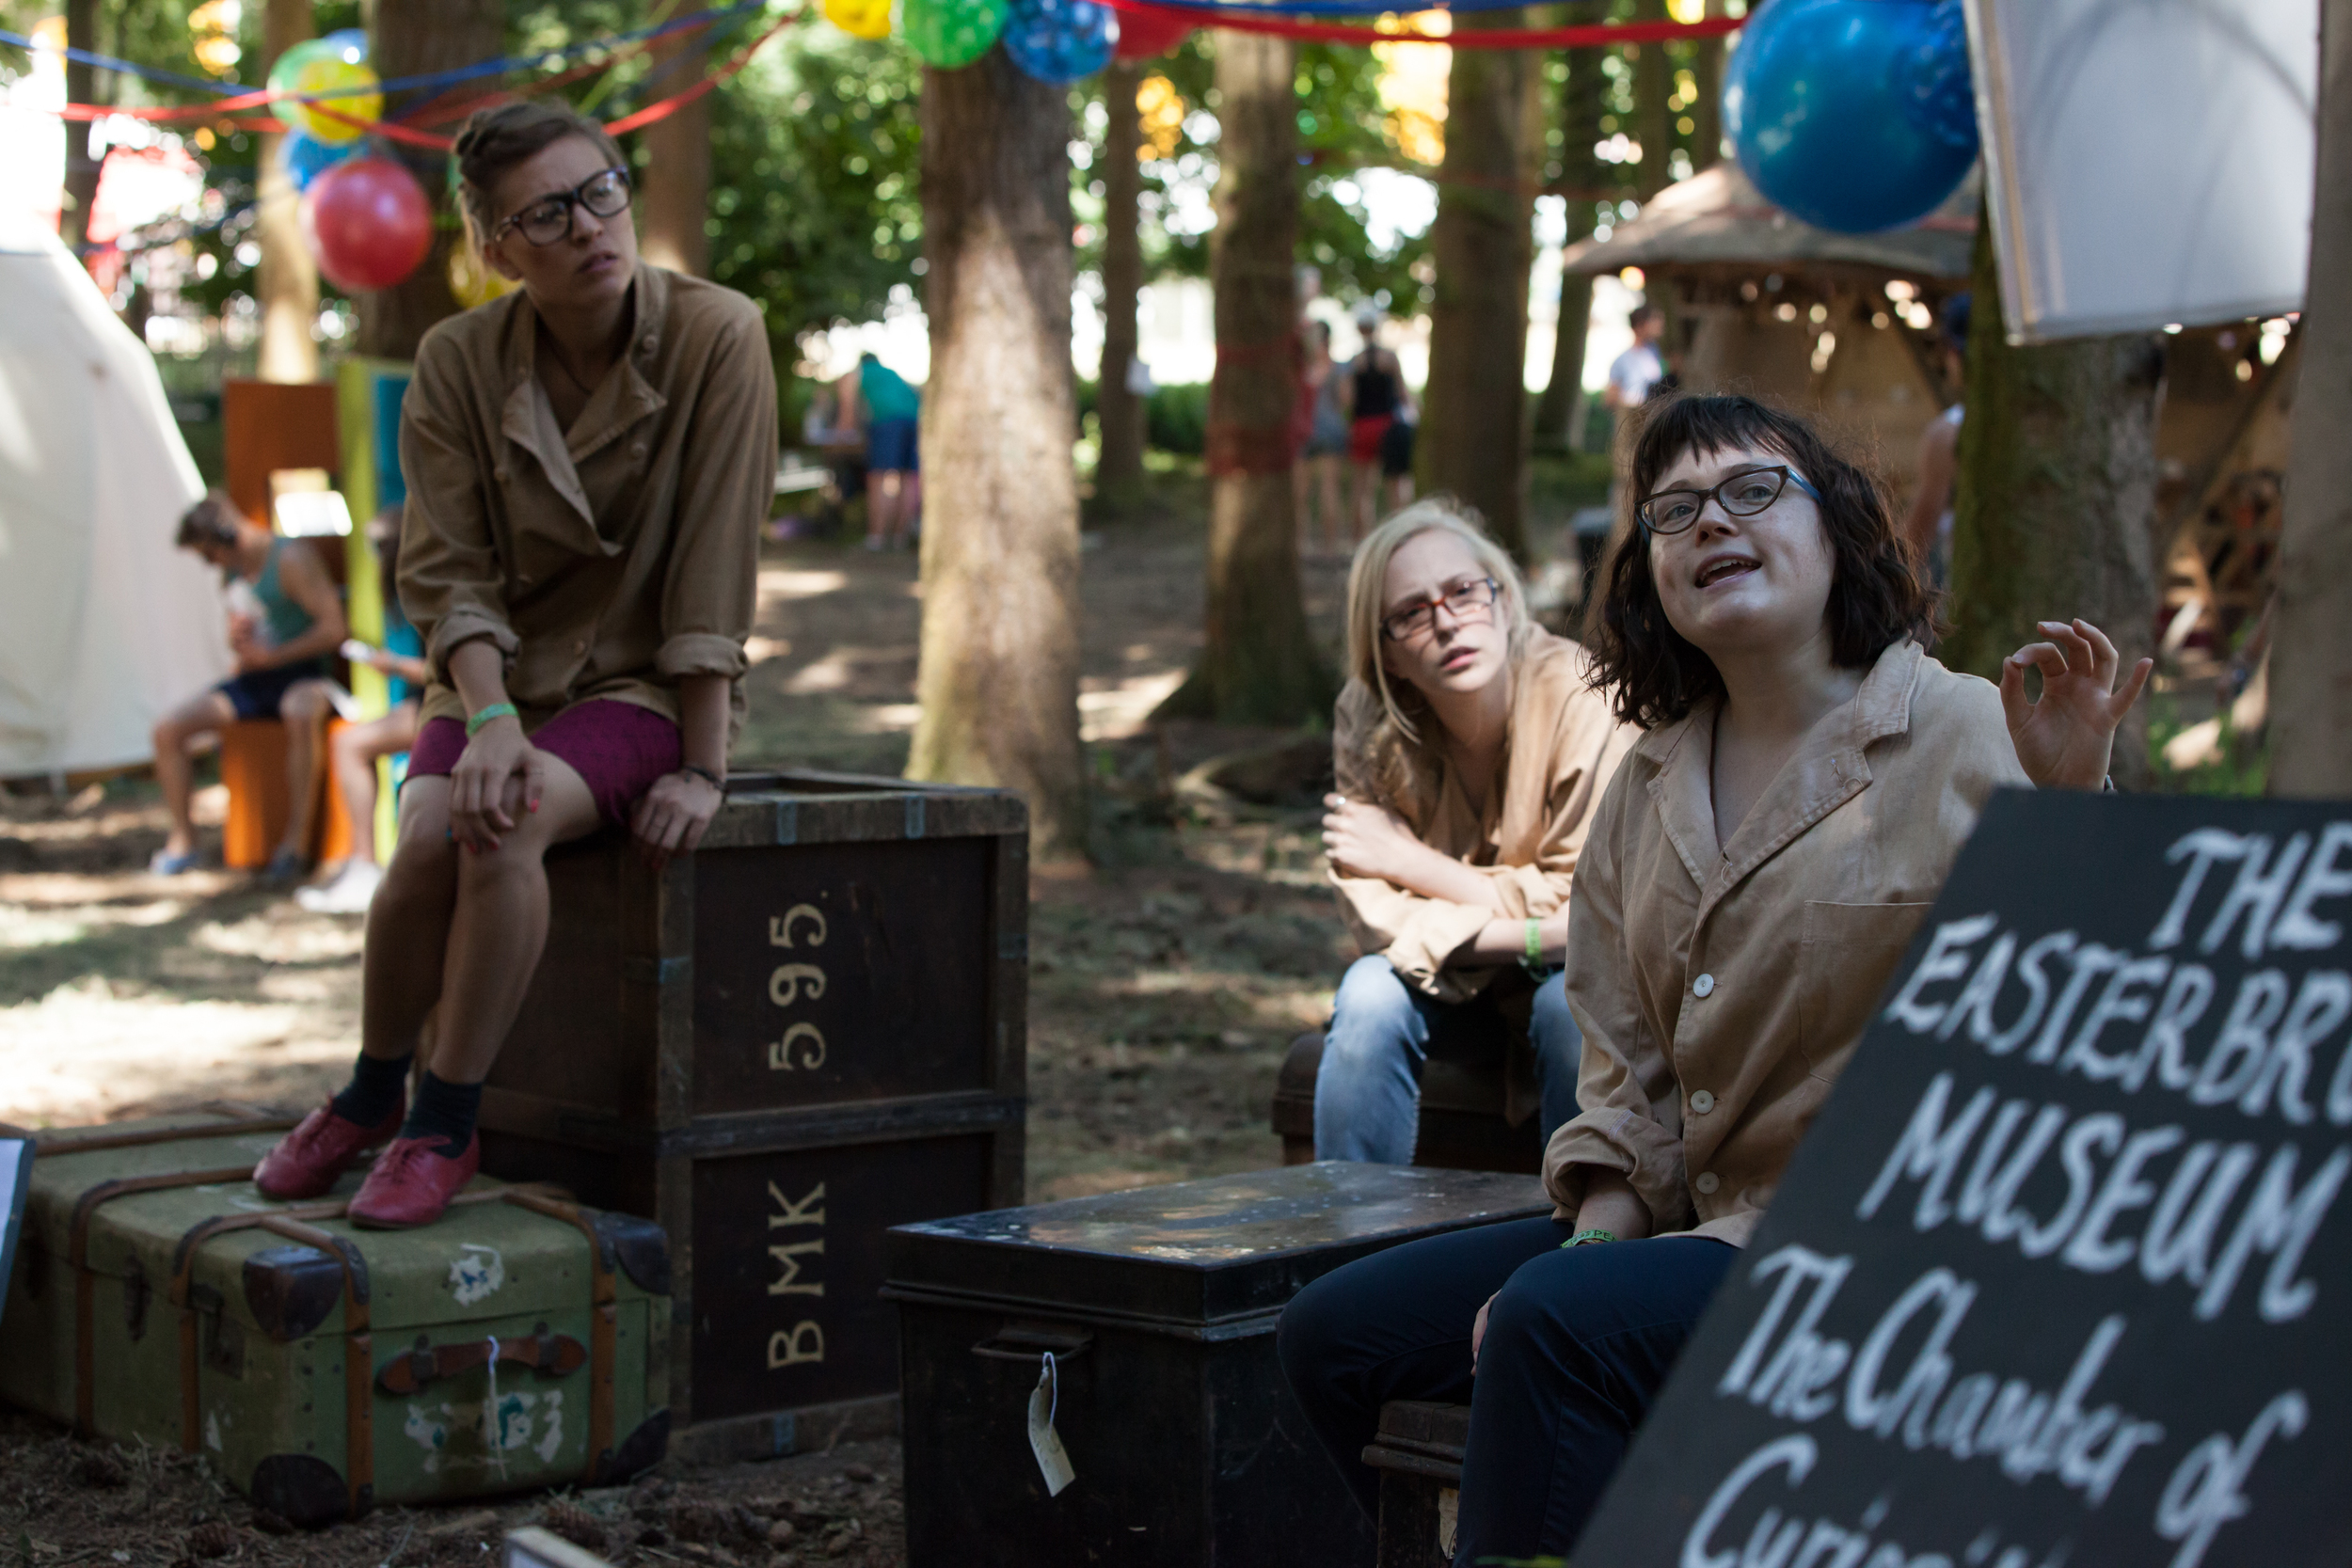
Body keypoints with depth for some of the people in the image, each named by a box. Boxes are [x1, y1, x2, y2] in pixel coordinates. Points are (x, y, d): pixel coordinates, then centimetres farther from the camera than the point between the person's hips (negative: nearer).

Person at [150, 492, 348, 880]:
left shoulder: (290, 560, -11)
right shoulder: (233, 570, 14)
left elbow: (333, 629, -17)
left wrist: (270, 656, -17)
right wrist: (236, 639, 3)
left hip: (300, 675, -7)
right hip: (251, 680, 8)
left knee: (299, 714, -43)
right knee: (168, 729, -11)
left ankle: (296, 843, -37)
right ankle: (182, 840, 2)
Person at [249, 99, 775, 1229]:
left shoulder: (716, 338, -15)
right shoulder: (458, 363, -5)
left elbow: (715, 570, -16)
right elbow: (447, 575, -6)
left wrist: (703, 769, -18)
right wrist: (490, 717, -24)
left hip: (646, 683, -3)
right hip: (504, 672, 3)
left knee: (508, 823, -32)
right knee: (431, 830, -27)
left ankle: (446, 1125, -17)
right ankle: (370, 1096, 0)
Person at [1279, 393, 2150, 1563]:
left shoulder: (1967, 742, -5)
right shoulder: (1649, 785, 15)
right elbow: (1624, 1070, 15)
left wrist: (2068, 804, -30)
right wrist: (1593, 1234, -1)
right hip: (1695, 1226, 8)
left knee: (1557, 1325, -31)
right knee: (1335, 1334, 2)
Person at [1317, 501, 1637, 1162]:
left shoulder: (1582, 698, -24)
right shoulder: (1368, 719, -17)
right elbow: (1379, 920, -20)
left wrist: (1416, 864, -21)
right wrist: (1530, 933, -31)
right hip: (1456, 981, 2)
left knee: (1575, 997, -33)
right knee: (1370, 993, -28)